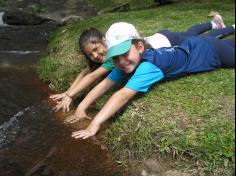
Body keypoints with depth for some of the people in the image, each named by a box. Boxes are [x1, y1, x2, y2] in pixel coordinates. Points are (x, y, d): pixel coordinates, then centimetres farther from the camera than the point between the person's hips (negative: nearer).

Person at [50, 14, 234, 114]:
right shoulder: (109, 50, -17)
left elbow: (93, 76, -44)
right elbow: (86, 72, -19)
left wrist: (70, 96, -46)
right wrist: (67, 93, -29)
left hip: (168, 42, -5)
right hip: (158, 37, 5)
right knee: (189, 34, 32)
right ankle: (215, 24, 56)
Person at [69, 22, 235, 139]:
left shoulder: (148, 65, -46)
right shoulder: (127, 63, -24)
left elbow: (123, 95, -55)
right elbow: (105, 84, -26)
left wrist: (95, 124, -59)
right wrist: (81, 108, -34)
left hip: (210, 50, -5)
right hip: (194, 45, 6)